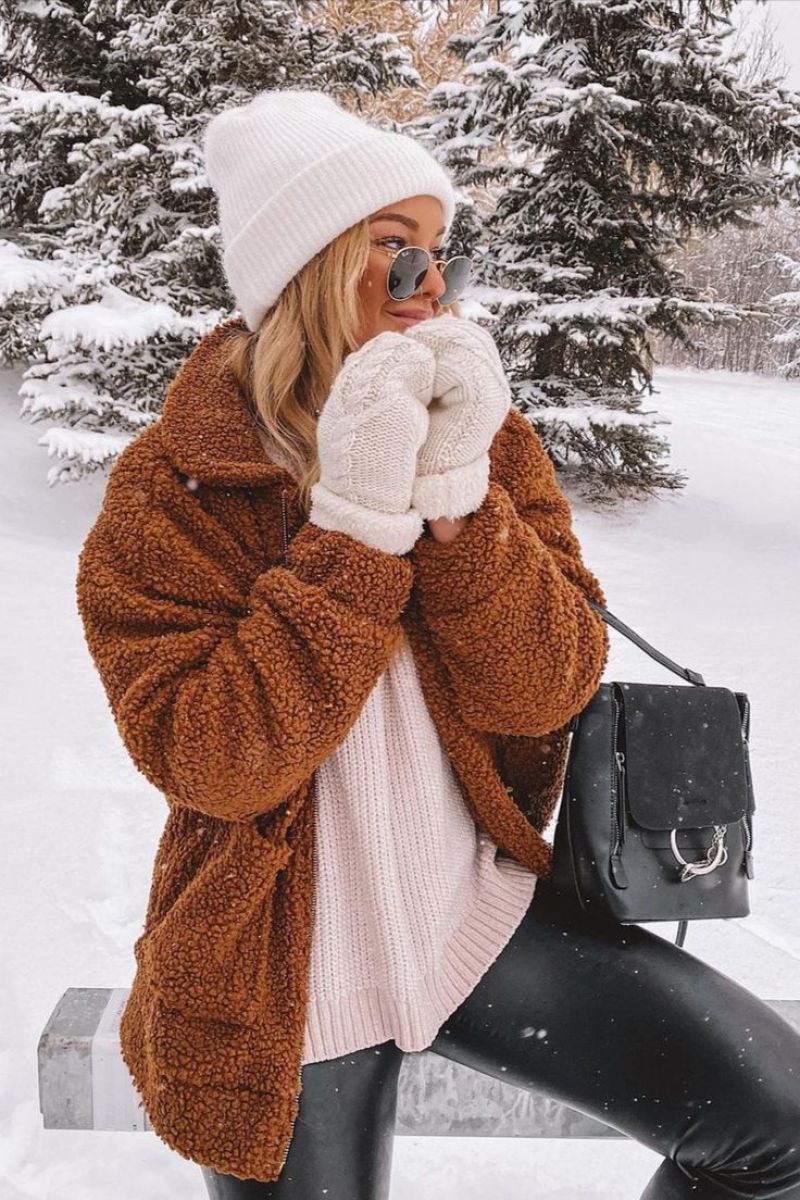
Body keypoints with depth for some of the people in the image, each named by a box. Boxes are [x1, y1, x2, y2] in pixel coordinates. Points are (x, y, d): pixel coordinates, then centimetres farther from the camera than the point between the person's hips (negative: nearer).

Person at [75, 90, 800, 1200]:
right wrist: (355, 522, -28)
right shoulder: (168, 493, -13)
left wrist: (455, 492, -24)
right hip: (280, 991, -2)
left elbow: (548, 690, -11)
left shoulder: (489, 437, -4)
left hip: (485, 914, 3)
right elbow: (215, 765, -22)